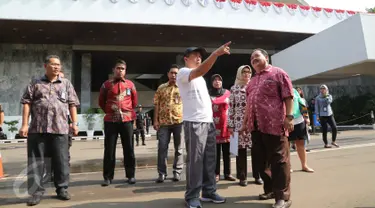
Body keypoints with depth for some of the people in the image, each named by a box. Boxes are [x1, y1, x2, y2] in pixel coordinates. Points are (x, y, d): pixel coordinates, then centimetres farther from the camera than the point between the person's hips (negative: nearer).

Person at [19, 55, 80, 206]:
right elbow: (27, 103, 5)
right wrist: (24, 124, -3)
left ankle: (62, 189, 17)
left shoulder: (66, 84, 13)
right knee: (35, 161, 3)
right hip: (37, 128, 0)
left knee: (61, 161, 4)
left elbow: (72, 104, 10)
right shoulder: (35, 83, 10)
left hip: (60, 128, 1)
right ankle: (36, 191, 12)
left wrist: (75, 123, 3)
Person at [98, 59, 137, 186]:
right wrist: (108, 111, 10)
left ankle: (131, 175, 14)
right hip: (110, 120, 0)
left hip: (127, 120, 1)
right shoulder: (106, 84, 5)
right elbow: (101, 101, 13)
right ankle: (108, 177, 11)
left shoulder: (130, 84, 7)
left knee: (129, 148, 5)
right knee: (109, 149, 2)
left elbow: (134, 101, 15)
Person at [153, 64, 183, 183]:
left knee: (179, 148, 6)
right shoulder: (161, 88, 9)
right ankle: (162, 173, 9)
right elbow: (157, 105, 6)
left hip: (179, 121, -1)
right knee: (162, 147, 0)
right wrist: (155, 120, -1)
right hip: (163, 122, 1)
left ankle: (177, 172, 16)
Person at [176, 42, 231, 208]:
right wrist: (216, 53, -31)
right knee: (195, 160, -5)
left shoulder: (199, 77, 24)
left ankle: (209, 191, 20)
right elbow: (200, 71, -24)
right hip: (194, 122, -8)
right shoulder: (183, 72, -4)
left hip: (208, 122, 9)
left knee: (210, 159, 10)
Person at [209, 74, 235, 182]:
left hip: (226, 125, 2)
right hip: (214, 126, -2)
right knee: (216, 151, 3)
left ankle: (227, 173, 17)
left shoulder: (227, 93, 7)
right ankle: (216, 174, 11)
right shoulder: (208, 94, 0)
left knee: (226, 151, 8)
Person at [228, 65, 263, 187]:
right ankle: (242, 177, 13)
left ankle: (257, 176, 16)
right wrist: (230, 125, -2)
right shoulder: (234, 89, 6)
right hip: (240, 123, -1)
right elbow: (231, 108, 3)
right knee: (241, 150, 2)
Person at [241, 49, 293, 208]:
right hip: (256, 126, 8)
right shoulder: (252, 81, 22)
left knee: (279, 160, -4)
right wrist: (245, 123, 21)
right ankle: (270, 190, 26)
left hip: (274, 124, -7)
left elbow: (288, 97, -7)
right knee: (262, 160, 12)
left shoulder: (278, 73, 2)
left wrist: (289, 116, -16)